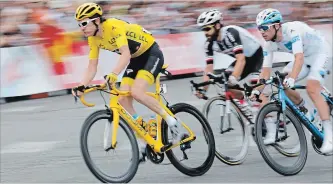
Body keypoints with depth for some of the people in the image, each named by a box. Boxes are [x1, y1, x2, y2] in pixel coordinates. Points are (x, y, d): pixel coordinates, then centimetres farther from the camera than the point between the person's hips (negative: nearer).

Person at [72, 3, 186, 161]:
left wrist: (114, 74, -58)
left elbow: (125, 54, -43)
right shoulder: (93, 39, -6)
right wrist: (82, 86, -20)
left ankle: (170, 121, -10)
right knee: (123, 100, -8)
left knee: (136, 92, -28)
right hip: (136, 59, 8)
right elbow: (92, 67, -3)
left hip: (152, 53, -8)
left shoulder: (114, 26, -30)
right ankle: (143, 143, 1)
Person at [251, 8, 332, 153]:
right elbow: (266, 70, -11)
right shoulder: (269, 44, -11)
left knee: (312, 89, -27)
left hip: (321, 54, -7)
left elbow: (299, 57, -45)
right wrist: (257, 90, -24)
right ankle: (302, 108, 18)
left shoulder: (292, 30, -33)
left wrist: (292, 79, -58)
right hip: (305, 57, 7)